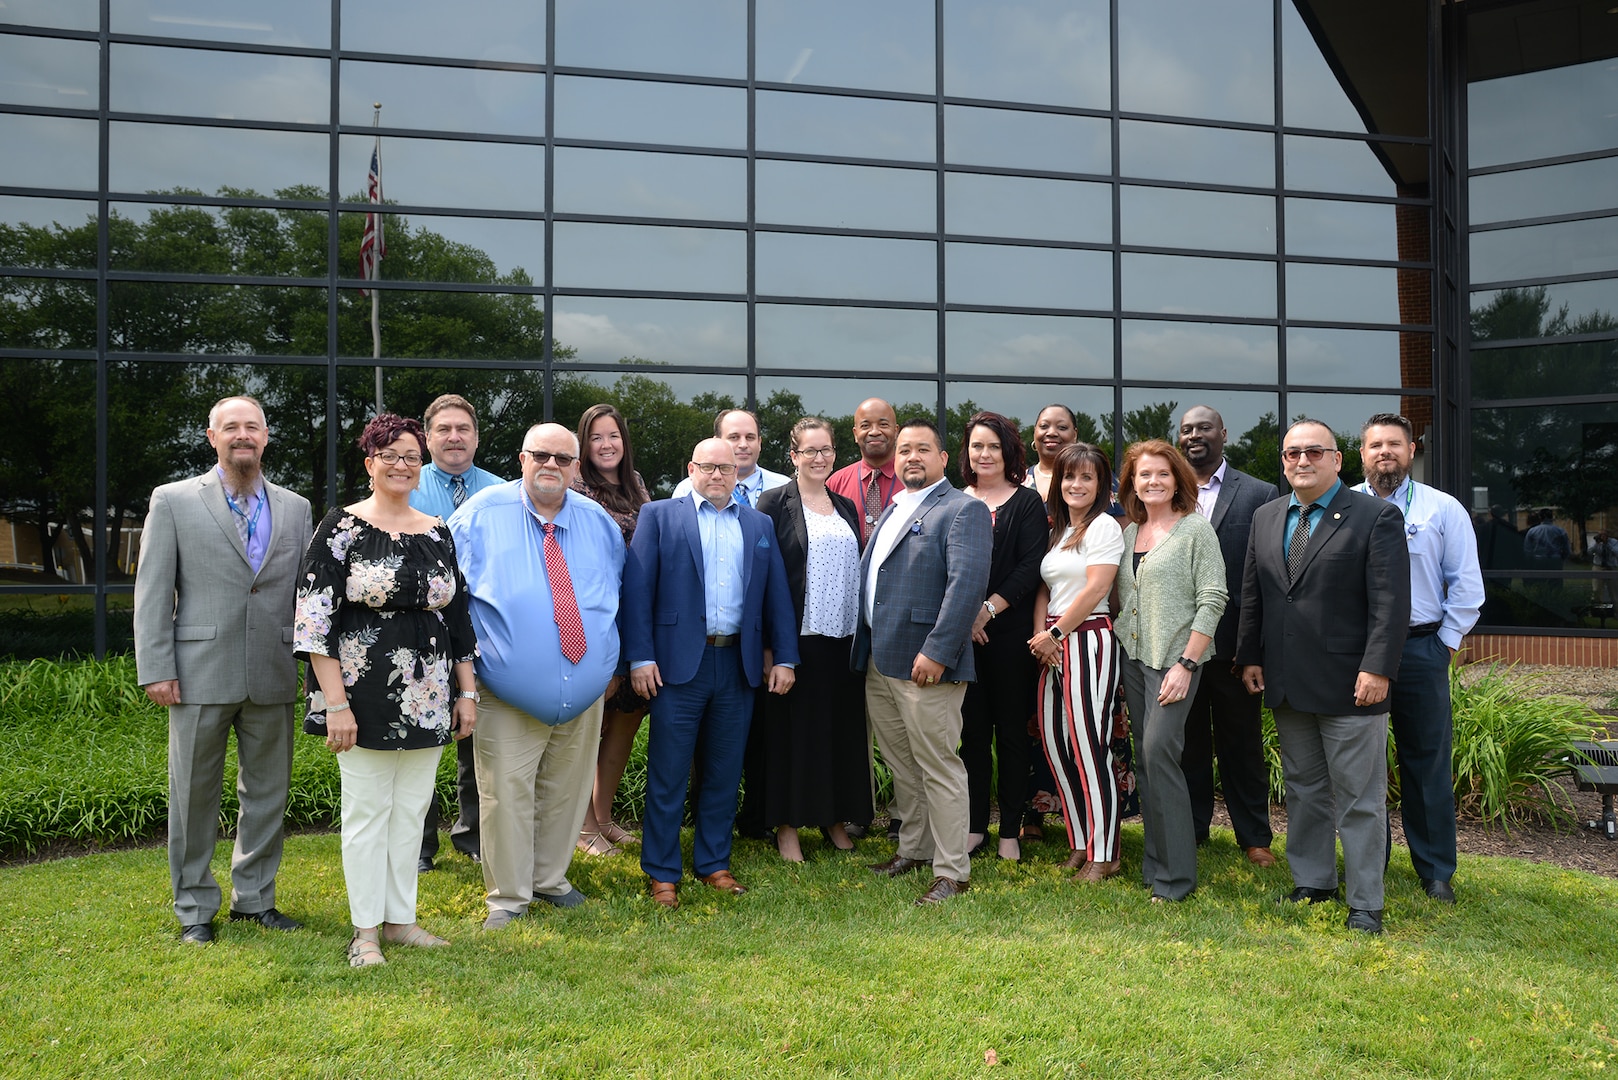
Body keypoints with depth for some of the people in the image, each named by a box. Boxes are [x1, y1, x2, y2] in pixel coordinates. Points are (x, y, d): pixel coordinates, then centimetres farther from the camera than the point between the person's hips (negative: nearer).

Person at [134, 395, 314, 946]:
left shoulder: (296, 508, 9)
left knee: (268, 794, 11)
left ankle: (255, 897, 27)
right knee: (194, 796, 8)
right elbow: (152, 591, -1)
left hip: (273, 678, 3)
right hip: (201, 675, -2)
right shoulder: (173, 501, 2)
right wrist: (156, 669, -8)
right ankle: (194, 908, 23)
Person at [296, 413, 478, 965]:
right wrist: (335, 704, -15)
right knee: (367, 811, 4)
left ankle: (401, 918, 24)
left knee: (411, 808, 11)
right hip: (366, 696, -4)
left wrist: (467, 692, 10)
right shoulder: (342, 527, -5)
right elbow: (315, 617, -10)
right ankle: (365, 930, 16)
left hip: (427, 700, 5)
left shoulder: (437, 531, 9)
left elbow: (458, 615, 13)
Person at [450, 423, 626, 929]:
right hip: (507, 697, -3)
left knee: (566, 792, 14)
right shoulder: (482, 513, -2)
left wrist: (612, 666, 15)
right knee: (506, 795, -2)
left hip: (584, 692, 4)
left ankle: (550, 880, 32)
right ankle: (507, 897, 14)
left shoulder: (598, 522, 8)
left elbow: (618, 595, 19)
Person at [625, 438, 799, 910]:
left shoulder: (759, 525, 14)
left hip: (738, 664, 3)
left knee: (724, 773, 11)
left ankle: (714, 863, 25)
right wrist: (640, 657, -10)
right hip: (680, 662, -3)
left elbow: (777, 595, 12)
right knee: (667, 774, 2)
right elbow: (637, 589, -3)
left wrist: (785, 657, 5)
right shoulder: (658, 515, 4)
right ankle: (661, 872, 13)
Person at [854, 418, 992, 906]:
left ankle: (952, 872, 10)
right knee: (902, 765, 19)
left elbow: (968, 583, -20)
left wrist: (937, 651, -25)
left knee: (938, 768, -1)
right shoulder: (891, 511, 19)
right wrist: (865, 646, 15)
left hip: (925, 664, -8)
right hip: (879, 663, 8)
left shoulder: (963, 509, -9)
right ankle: (914, 849, 34)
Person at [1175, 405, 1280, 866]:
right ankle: (1190, 830, 26)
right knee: (1187, 742, 12)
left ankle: (1255, 837, 23)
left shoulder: (1260, 494, 1)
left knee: (1242, 743, 9)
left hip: (1233, 642, -2)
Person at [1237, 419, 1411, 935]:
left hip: (1349, 684, -5)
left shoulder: (1376, 516, -6)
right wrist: (1250, 657, 9)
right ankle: (1312, 883, 28)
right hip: (1287, 684, 6)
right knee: (1303, 790, 15)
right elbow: (1252, 595, 15)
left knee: (1359, 798, 2)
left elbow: (1391, 601, -12)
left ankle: (1365, 905, 12)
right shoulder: (1266, 517, 12)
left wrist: (1377, 669, -18)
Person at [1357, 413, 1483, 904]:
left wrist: (1446, 642, -1)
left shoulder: (1443, 509, 4)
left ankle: (1436, 871, 17)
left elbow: (1466, 585, 4)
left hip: (1422, 651, -1)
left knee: (1428, 762, 4)